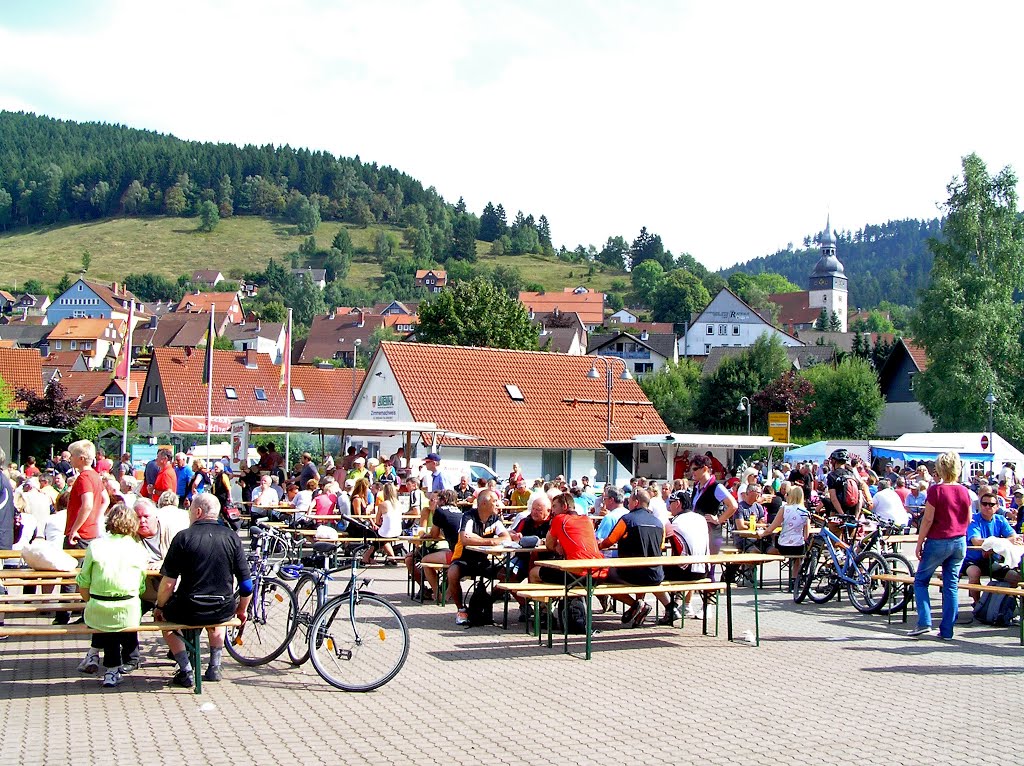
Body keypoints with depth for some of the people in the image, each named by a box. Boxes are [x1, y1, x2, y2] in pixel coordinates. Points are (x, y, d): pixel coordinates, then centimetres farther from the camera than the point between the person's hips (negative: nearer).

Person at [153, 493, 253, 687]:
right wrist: (241, 611, 18)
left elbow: (168, 582, -12)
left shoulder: (183, 537, -9)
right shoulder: (231, 537, 0)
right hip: (223, 611, 4)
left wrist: (159, 607, 6)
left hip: (189, 611, -4)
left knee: (164, 616, 29)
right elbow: (247, 584, 1)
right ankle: (214, 667, 29)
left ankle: (186, 671, 18)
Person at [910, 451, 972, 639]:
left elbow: (928, 520, -13)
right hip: (959, 542, 5)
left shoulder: (936, 490, -14)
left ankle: (924, 622, -4)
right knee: (951, 586, 9)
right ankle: (946, 630, 8)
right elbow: (968, 520, 9)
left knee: (920, 581, 9)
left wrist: (919, 543, -7)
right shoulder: (964, 491, 1)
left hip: (938, 541, -5)